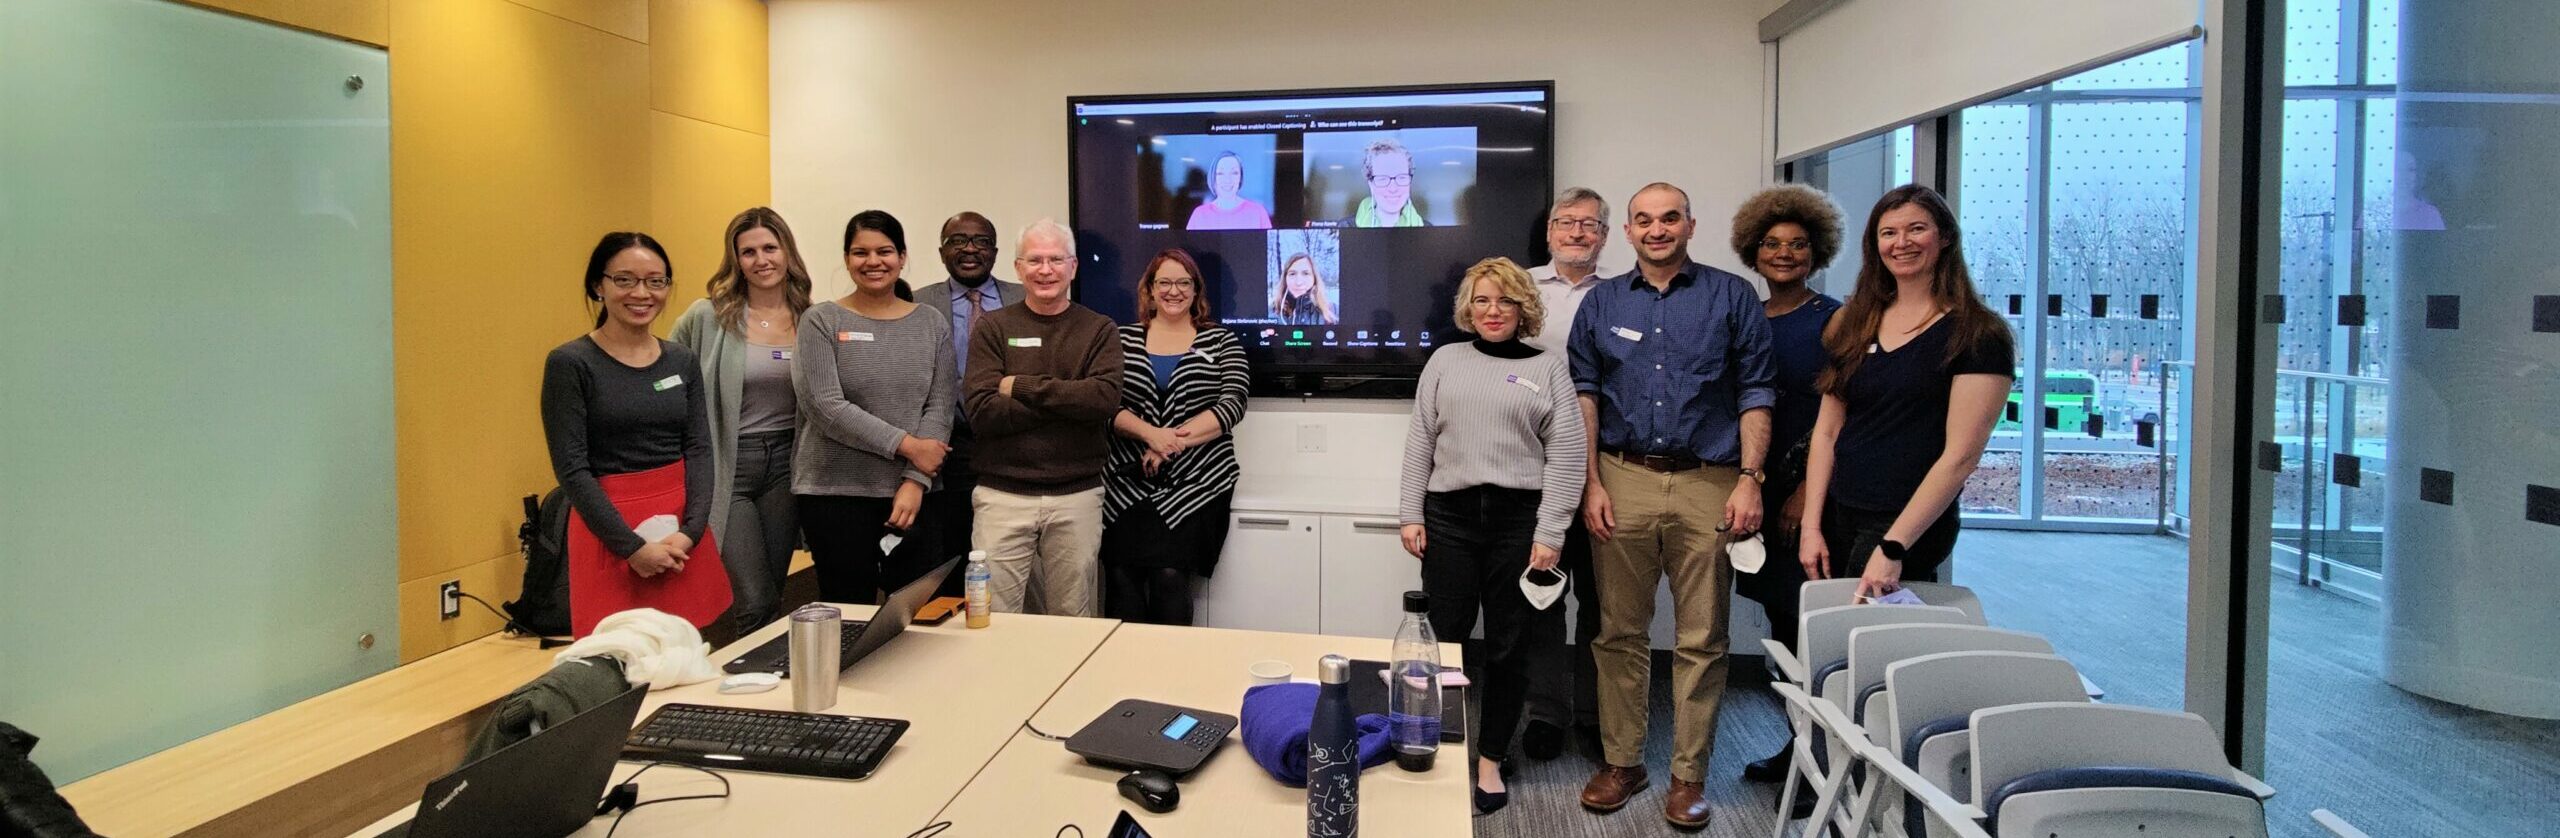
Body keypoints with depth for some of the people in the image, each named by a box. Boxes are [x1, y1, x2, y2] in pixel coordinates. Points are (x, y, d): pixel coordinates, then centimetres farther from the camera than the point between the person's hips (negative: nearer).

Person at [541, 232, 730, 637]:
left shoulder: (683, 361, 8)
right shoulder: (569, 364, -6)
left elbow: (700, 450, 3)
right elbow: (571, 467, -9)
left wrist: (690, 532, -11)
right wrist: (633, 546, -14)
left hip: (683, 531, 4)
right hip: (610, 529, -4)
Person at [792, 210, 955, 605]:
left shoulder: (931, 324, 7)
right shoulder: (821, 321, 0)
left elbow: (939, 409, 2)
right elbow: (825, 406, -10)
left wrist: (915, 482, -10)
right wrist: (905, 445, -13)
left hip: (910, 492, 2)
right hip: (835, 493, -2)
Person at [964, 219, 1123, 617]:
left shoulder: (1100, 330, 6)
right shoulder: (993, 328, 5)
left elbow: (1106, 400, -12)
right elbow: (982, 412, -8)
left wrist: (1022, 386, -11)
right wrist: (1070, 400, -11)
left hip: (1077, 496, 1)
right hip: (1003, 494, 0)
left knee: (1073, 619, 9)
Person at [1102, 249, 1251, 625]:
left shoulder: (1222, 342, 9)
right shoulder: (1123, 339, 12)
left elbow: (1232, 405, -3)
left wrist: (1174, 441, -13)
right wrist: (1150, 434, -16)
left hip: (1195, 481, -1)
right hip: (1128, 481, 1)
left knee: (1170, 577, -18)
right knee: (1122, 577, -16)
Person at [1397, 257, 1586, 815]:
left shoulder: (1548, 368, 5)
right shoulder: (1445, 360, 10)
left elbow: (1567, 455, 0)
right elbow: (1421, 440, 9)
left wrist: (1550, 533, -7)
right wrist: (1410, 514, 2)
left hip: (1520, 519, -1)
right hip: (1449, 517, 1)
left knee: (1508, 648, 7)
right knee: (1445, 640, 2)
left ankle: (1491, 759, 22)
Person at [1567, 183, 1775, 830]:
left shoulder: (1732, 296, 6)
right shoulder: (1602, 302, 11)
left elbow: (1755, 394, 3)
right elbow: (1583, 394, 9)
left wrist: (1749, 479, -6)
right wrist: (1591, 483, 0)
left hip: (1706, 484, -1)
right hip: (1622, 480, 2)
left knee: (1701, 639, 3)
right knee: (1619, 631, 6)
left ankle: (1689, 775, 14)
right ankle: (1621, 762, 18)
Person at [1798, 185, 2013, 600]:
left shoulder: (1977, 336, -7)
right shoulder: (1852, 325, 10)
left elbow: (1961, 455, -14)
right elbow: (1827, 431, 9)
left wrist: (1893, 547, -19)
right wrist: (1812, 526, 1)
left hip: (1911, 529, -5)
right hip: (1838, 519, 5)